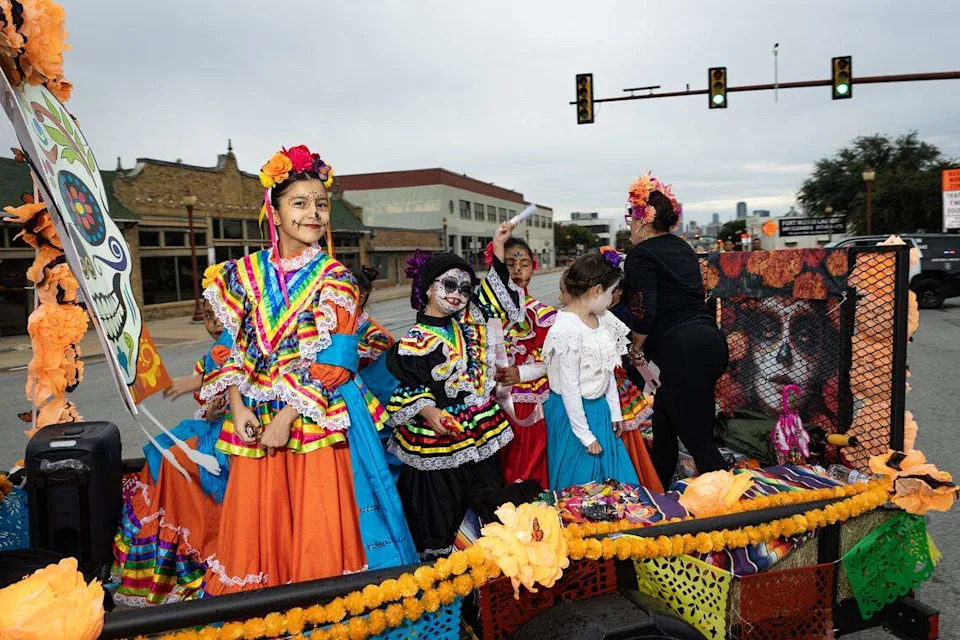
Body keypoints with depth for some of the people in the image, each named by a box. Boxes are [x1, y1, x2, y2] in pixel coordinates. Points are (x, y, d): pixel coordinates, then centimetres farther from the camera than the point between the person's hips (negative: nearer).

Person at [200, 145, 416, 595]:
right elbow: (234, 346, 8)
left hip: (316, 418, -3)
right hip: (254, 418, 3)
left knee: (317, 525, 2)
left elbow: (331, 361, -9)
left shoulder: (334, 279, -3)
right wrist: (238, 406, -5)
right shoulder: (246, 272, 7)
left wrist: (288, 416, -15)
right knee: (255, 523, 12)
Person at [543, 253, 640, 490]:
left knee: (611, 474, 18)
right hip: (573, 411, -8)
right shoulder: (567, 330, -25)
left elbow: (608, 371, 9)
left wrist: (614, 411, 12)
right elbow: (569, 388, -21)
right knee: (581, 481, 9)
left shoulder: (602, 319, 0)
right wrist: (585, 435, -14)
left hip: (600, 408, 8)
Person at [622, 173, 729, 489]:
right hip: (710, 340, 9)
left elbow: (644, 310, -17)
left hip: (682, 351, -9)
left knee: (698, 439, -2)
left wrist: (636, 347, 1)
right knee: (663, 420, 22)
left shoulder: (641, 254, -6)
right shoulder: (682, 247, 18)